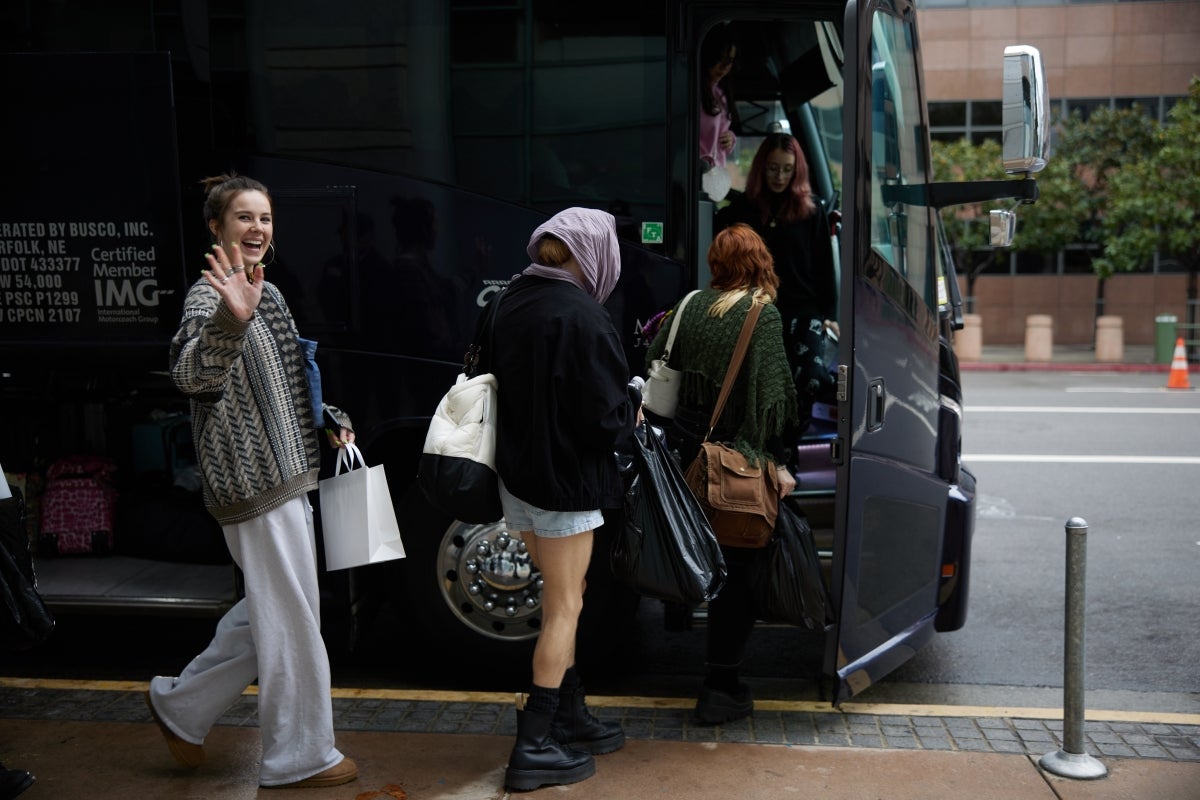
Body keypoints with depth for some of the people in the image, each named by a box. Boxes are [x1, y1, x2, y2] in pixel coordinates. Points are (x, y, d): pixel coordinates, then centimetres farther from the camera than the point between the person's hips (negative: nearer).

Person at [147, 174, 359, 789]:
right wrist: (230, 320, -50)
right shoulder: (210, 294, -13)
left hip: (284, 474, 10)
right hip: (254, 481, -10)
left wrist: (330, 420, 15)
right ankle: (301, 757, 14)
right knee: (292, 618, -1)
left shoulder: (265, 293, 16)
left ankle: (181, 704, 33)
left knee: (272, 610, 19)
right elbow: (191, 375, -33)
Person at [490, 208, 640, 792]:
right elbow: (605, 416, -21)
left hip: (518, 474, 8)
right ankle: (533, 748, 12)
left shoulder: (509, 302, 3)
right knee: (564, 608, 5)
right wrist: (634, 407, 2)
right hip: (564, 480, -8)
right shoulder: (581, 317, -21)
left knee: (560, 600, 21)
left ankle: (569, 718, 33)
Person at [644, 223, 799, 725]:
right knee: (736, 569, 2)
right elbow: (771, 393, -14)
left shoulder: (691, 307, 6)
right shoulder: (762, 315, -10)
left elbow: (654, 367, 10)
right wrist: (779, 462, -10)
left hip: (686, 446, 6)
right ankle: (720, 690, 8)